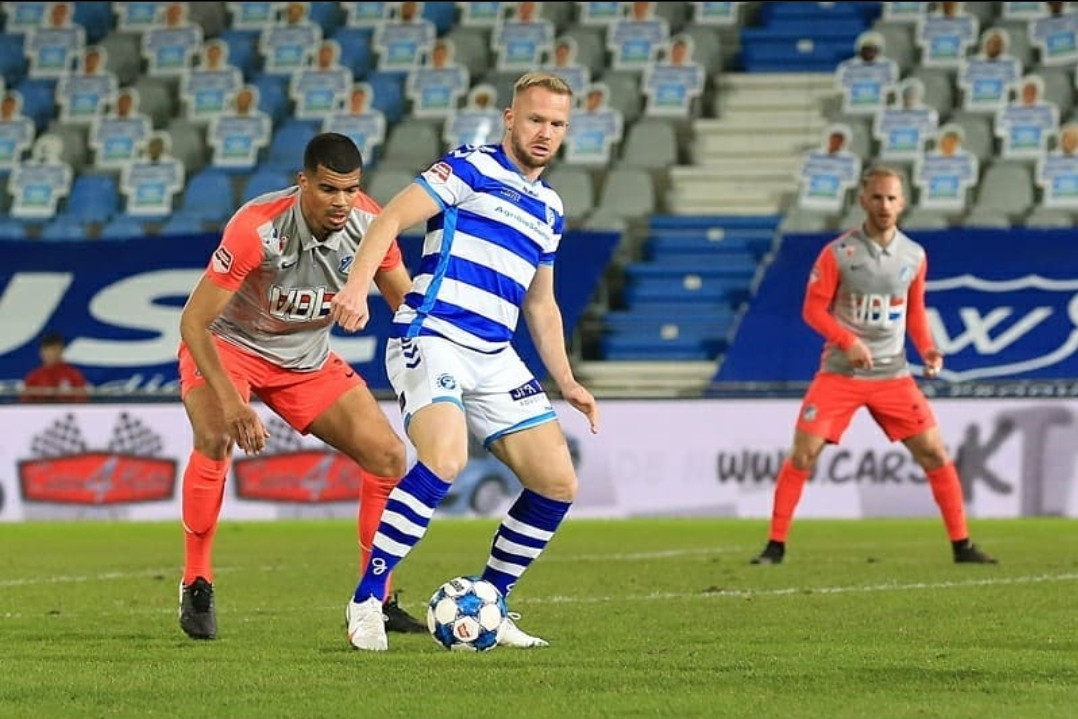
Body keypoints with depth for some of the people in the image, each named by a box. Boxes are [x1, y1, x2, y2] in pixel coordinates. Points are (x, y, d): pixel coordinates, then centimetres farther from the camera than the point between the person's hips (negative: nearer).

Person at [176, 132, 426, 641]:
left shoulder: (369, 223, -18)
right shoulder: (258, 228, -32)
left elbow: (408, 305, -1)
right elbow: (193, 320, -29)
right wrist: (230, 400, -39)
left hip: (309, 359, 5)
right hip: (226, 346, -5)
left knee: (388, 456, -7)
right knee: (215, 440, -33)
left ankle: (376, 600, 6)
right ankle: (196, 586, -15)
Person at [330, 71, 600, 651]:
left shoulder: (550, 208, 21)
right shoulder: (472, 169, -1)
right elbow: (391, 218, -10)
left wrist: (565, 381, 20)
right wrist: (357, 285, -26)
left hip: (494, 358, 8)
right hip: (432, 338, -8)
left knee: (557, 483, 0)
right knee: (444, 460, -30)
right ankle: (365, 604, -21)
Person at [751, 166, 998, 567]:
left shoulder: (914, 256, 3)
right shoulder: (838, 253, -8)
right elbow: (813, 309, -6)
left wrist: (927, 349, -2)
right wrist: (849, 341, -20)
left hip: (892, 373, 3)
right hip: (840, 372, -2)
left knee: (934, 453, -4)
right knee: (803, 454, -9)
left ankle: (961, 545, 6)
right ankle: (775, 545, 1)